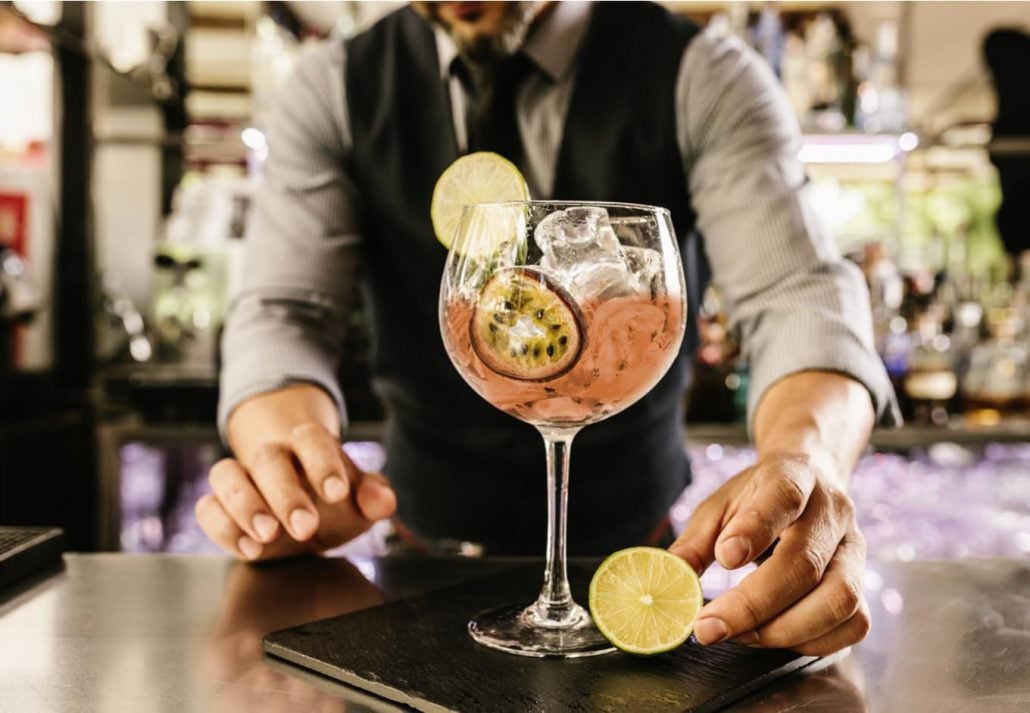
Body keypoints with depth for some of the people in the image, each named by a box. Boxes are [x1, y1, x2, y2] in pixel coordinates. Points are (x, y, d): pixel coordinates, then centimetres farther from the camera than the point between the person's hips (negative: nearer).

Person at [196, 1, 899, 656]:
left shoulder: (704, 79, -8)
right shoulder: (334, 93, -3)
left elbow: (798, 298, -19)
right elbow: (283, 315, -12)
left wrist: (808, 457, -42)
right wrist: (298, 461, -35)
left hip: (635, 541, 0)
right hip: (426, 537, 1)